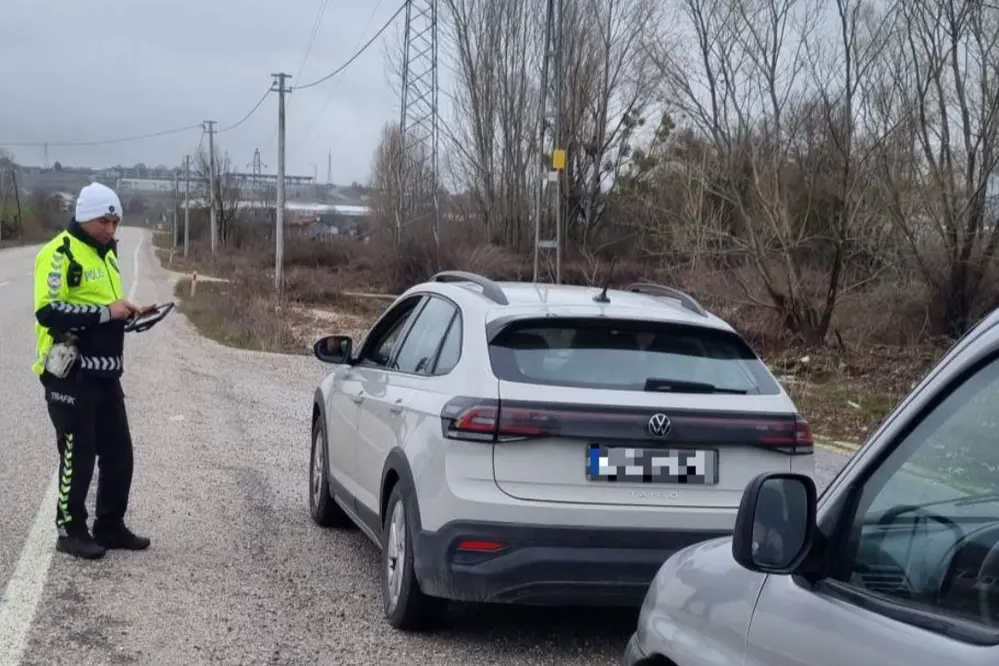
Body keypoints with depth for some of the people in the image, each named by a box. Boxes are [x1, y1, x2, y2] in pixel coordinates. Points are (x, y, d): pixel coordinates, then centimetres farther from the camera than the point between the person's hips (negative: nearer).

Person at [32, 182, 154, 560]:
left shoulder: (106, 253, 15)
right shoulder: (60, 253, -13)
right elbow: (48, 311, -22)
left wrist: (125, 313, 5)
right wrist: (106, 311, -24)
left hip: (105, 373, 8)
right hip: (71, 374, -8)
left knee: (119, 454, 11)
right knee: (78, 455, -1)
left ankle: (110, 527, 23)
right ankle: (71, 531, 12)